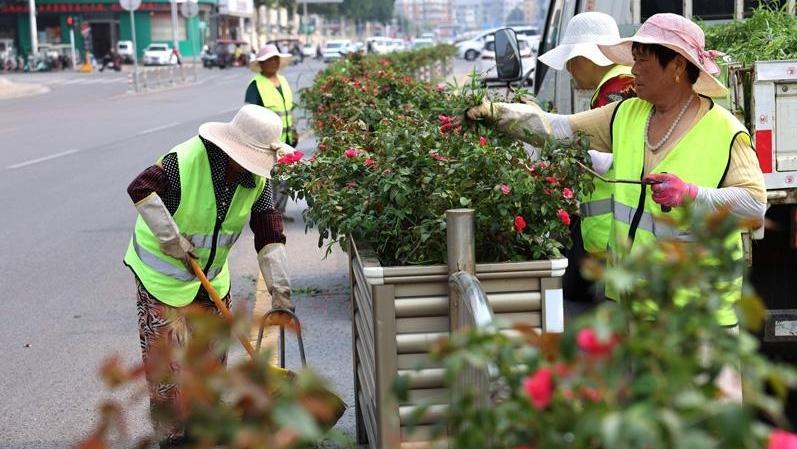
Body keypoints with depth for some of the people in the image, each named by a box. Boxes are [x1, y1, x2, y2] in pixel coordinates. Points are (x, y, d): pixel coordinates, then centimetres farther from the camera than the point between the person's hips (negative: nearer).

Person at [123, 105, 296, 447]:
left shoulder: (257, 180, -9)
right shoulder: (186, 160, -27)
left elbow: (270, 235, -10)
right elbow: (140, 189, -31)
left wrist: (279, 289, -14)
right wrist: (171, 238, -31)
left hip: (211, 273, 6)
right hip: (163, 271, -6)